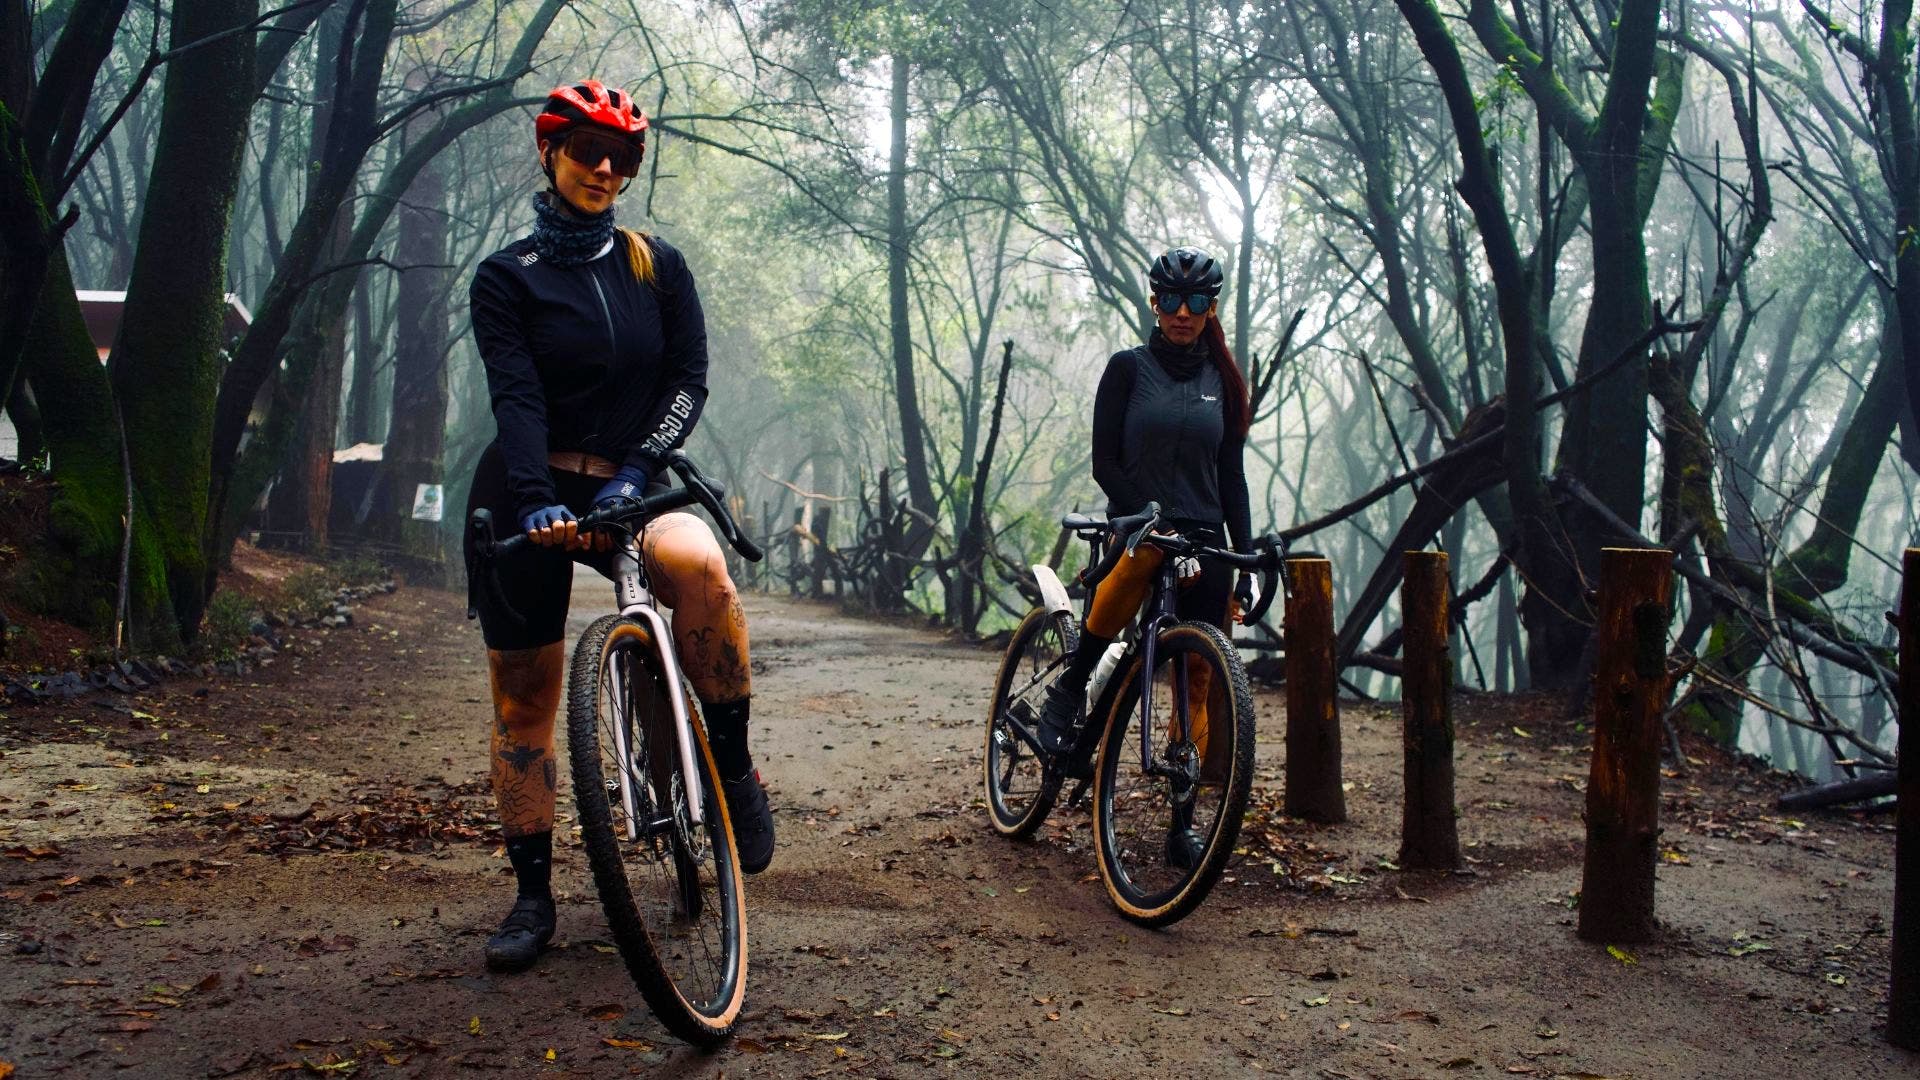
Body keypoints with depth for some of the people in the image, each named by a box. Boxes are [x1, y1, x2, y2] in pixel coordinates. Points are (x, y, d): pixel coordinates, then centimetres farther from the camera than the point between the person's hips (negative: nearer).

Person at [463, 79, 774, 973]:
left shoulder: (659, 267, 7)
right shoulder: (507, 277, 1)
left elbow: (689, 380, 0)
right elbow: (515, 398, -13)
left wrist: (634, 472, -15)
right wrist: (537, 502, -28)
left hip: (628, 489, 0)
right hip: (527, 495, 0)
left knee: (698, 564, -34)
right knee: (522, 699, 2)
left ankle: (733, 767, -17)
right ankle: (532, 894, 16)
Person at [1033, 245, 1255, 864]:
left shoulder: (1222, 381, 12)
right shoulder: (1129, 367, 1)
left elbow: (1231, 476, 13)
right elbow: (1105, 462, -5)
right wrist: (1147, 515, -21)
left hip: (1204, 540, 4)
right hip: (1139, 526, -4)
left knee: (1195, 687, 1)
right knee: (1138, 559, -41)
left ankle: (1182, 823, 11)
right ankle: (1070, 689, -20)